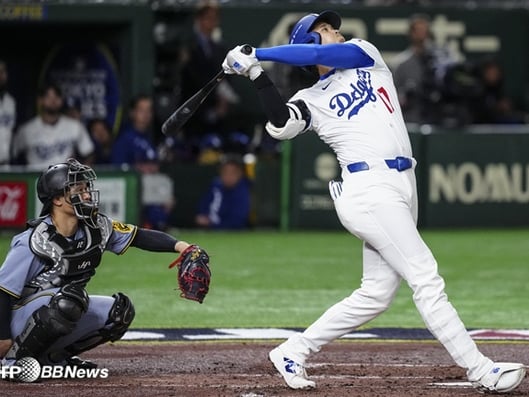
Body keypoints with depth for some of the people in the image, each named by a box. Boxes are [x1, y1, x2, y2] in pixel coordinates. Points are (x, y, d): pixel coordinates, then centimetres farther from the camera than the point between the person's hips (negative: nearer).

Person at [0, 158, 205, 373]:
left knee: (120, 310, -3)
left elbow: (140, 237, -2)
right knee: (70, 298, -34)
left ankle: (52, 355, 6)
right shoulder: (34, 242, -23)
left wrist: (179, 245, -19)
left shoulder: (95, 227, -4)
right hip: (20, 317, -8)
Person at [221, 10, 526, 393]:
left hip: (400, 190, 6)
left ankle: (293, 352, 18)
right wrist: (257, 73, -12)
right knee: (426, 279, -11)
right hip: (370, 188, -6)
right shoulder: (311, 100, 7)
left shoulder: (365, 54, 20)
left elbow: (321, 56, 1)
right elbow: (281, 127, -14)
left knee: (375, 295, 8)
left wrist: (258, 53, 2)